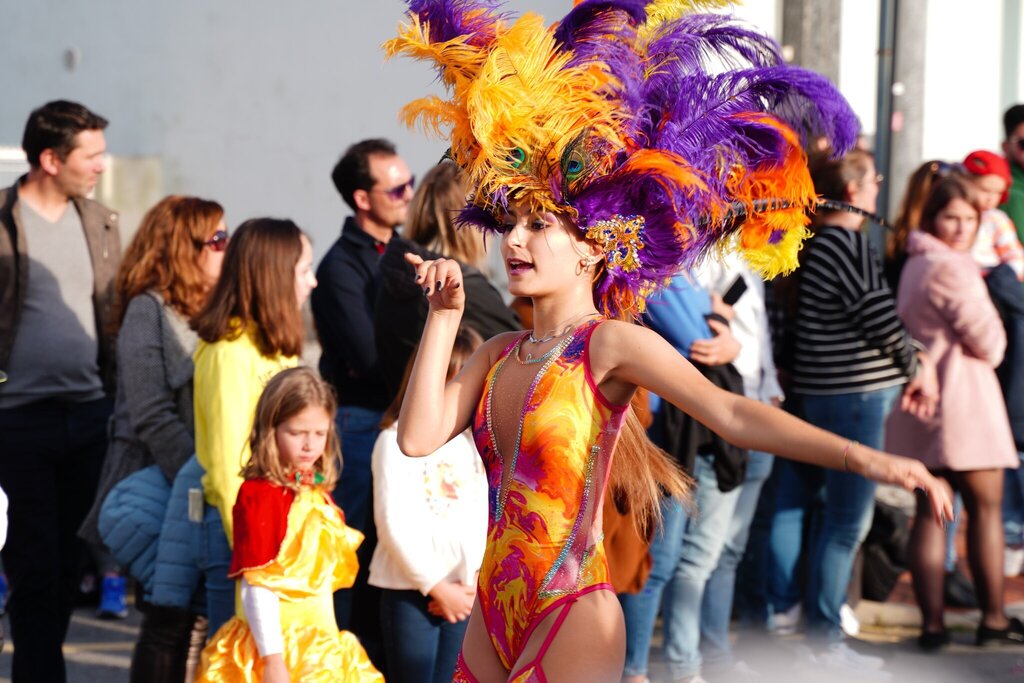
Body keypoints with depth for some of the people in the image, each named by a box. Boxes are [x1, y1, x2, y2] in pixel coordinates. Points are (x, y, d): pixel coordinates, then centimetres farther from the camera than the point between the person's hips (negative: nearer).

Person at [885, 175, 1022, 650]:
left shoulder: (915, 264, 14)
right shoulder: (952, 269, -15)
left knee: (929, 511, 7)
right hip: (962, 397, -9)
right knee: (986, 508, 2)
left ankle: (932, 623, 4)